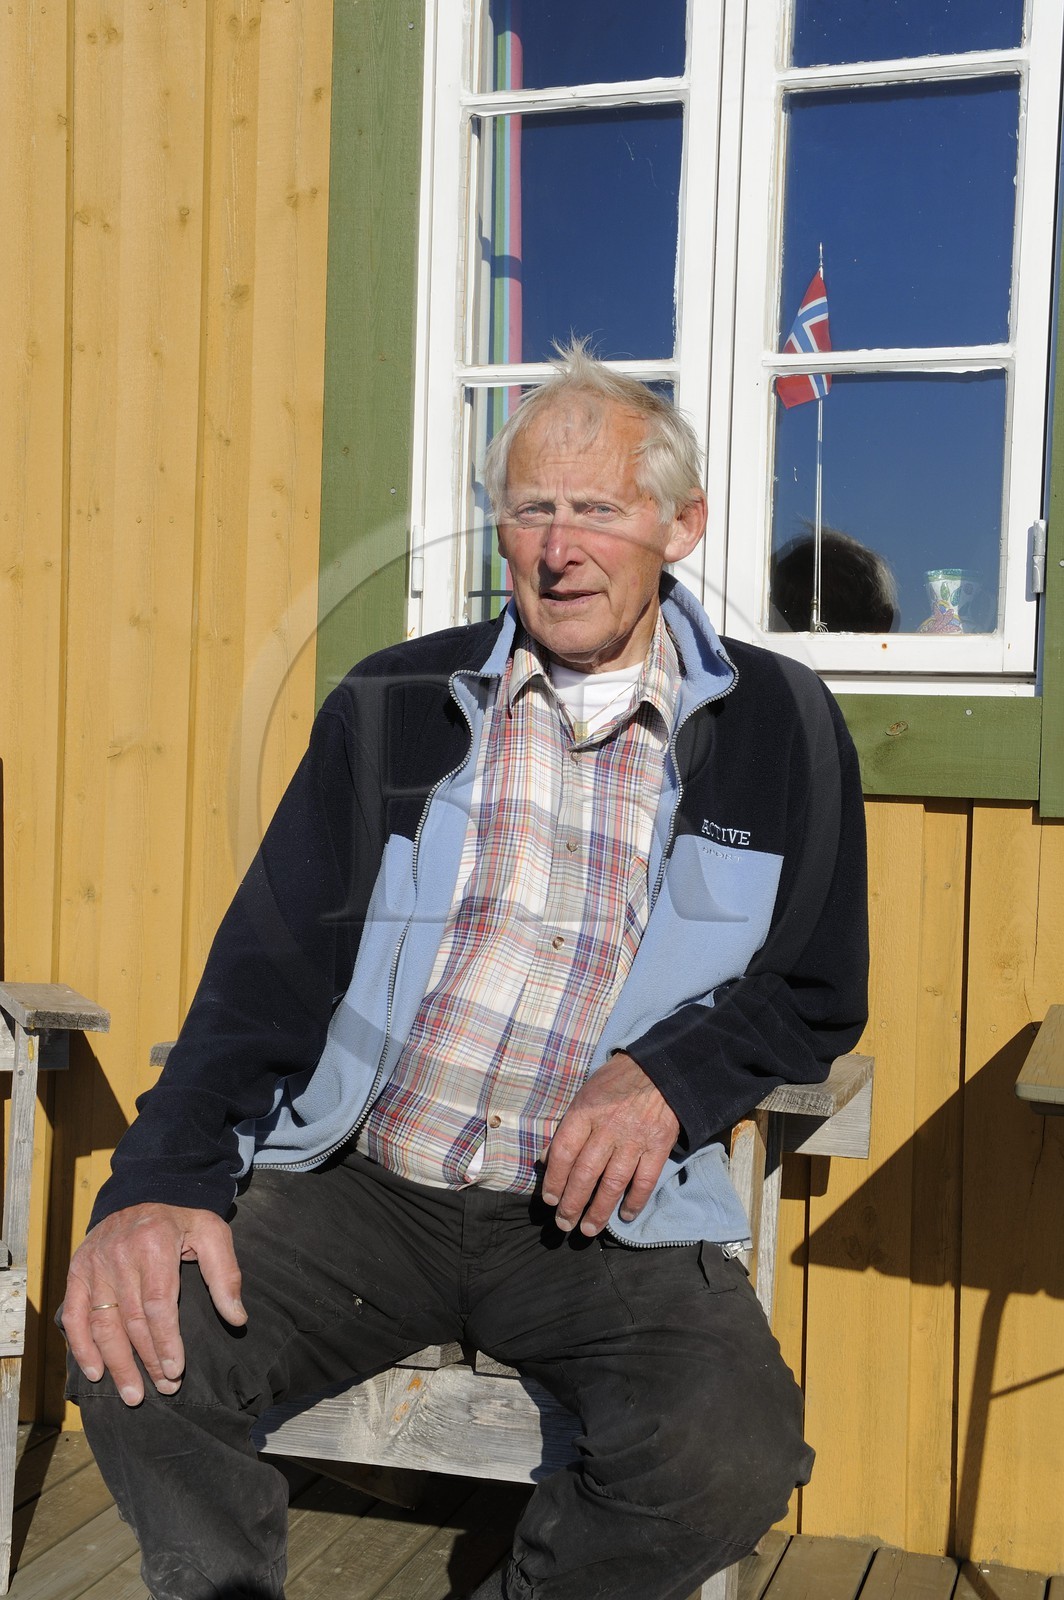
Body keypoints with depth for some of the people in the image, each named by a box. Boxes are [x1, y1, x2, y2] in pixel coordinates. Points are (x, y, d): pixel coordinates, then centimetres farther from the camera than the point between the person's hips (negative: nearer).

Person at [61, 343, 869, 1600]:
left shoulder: (781, 730, 5)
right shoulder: (393, 708, 6)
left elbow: (815, 996, 10)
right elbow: (271, 966, 1)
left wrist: (668, 1080, -11)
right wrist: (163, 1178, -15)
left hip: (603, 1216, 0)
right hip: (362, 1180, 1)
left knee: (731, 1459, -27)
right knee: (134, 1359, -22)